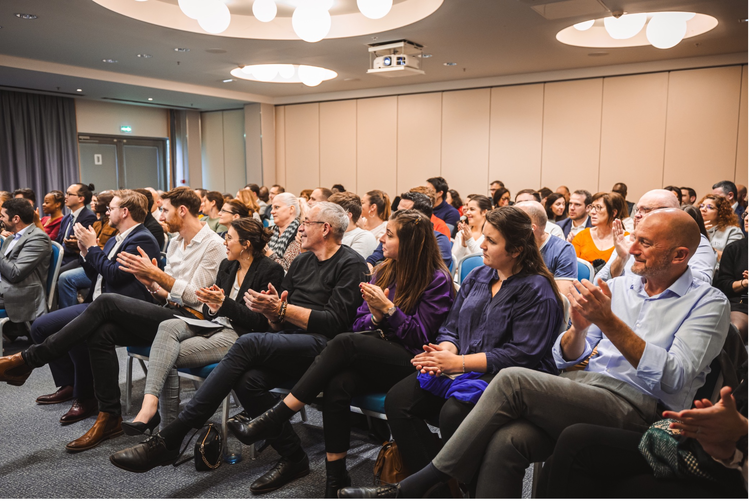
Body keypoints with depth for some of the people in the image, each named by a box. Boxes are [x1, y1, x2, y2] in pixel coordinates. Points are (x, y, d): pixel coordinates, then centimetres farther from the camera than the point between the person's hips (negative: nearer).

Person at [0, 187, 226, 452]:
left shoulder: (213, 245, -8)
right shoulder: (175, 243, 19)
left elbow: (196, 296, -14)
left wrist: (155, 274, -18)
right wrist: (152, 284, -2)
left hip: (191, 320, -8)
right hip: (169, 314, 8)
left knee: (107, 302, -20)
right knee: (101, 333, -15)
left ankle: (28, 359, -9)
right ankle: (109, 417, -6)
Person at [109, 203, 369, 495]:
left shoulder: (351, 265, 0)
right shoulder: (303, 261, 22)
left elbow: (336, 321, -12)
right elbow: (277, 321, 20)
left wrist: (282, 310, -14)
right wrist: (273, 312, -4)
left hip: (321, 345, -7)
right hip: (287, 342, 7)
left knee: (249, 344, -30)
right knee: (247, 380, -26)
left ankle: (167, 440, -26)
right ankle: (294, 459, -9)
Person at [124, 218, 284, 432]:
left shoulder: (271, 270, -7)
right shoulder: (227, 265, 16)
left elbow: (260, 322, -13)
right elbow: (208, 312, 18)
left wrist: (223, 303, -21)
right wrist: (212, 307, -7)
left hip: (237, 335, -7)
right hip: (212, 326, 7)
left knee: (168, 356, -20)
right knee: (167, 326, -23)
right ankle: (150, 403, -32)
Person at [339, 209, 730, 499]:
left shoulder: (708, 304, 3)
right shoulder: (617, 286, 18)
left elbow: (674, 378, -13)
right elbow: (565, 359, 15)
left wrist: (609, 321, -18)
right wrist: (580, 328, -8)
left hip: (637, 406, -5)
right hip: (582, 389, 5)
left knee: (512, 381, -26)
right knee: (506, 441, -28)